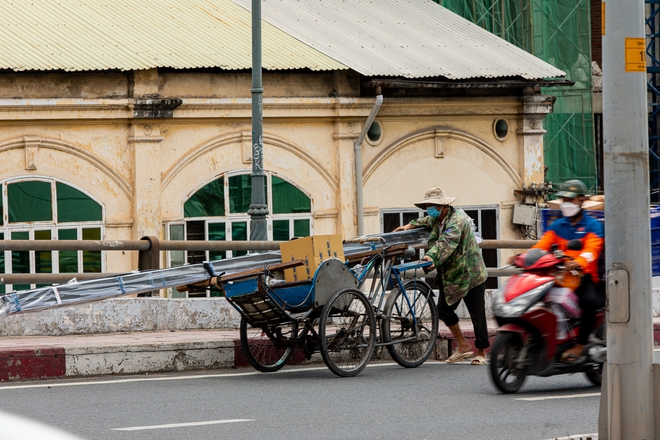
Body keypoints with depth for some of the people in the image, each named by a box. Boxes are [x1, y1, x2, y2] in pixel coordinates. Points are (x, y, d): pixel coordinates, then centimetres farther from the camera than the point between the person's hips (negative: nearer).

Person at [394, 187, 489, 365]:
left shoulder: (457, 219, -20)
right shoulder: (436, 219, 7)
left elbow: (447, 241, -36)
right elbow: (428, 221, 33)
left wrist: (432, 256, -50)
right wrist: (411, 225, 16)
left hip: (470, 272, -9)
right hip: (449, 275, 9)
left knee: (477, 314, -2)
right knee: (443, 310, 4)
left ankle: (481, 352, 9)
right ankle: (463, 346, 17)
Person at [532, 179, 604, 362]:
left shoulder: (592, 225, 4)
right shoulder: (557, 226, 20)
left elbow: (591, 251, -14)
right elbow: (541, 246, 6)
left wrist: (577, 263, -37)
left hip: (584, 275, -5)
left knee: (590, 300, -36)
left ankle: (580, 345, -26)